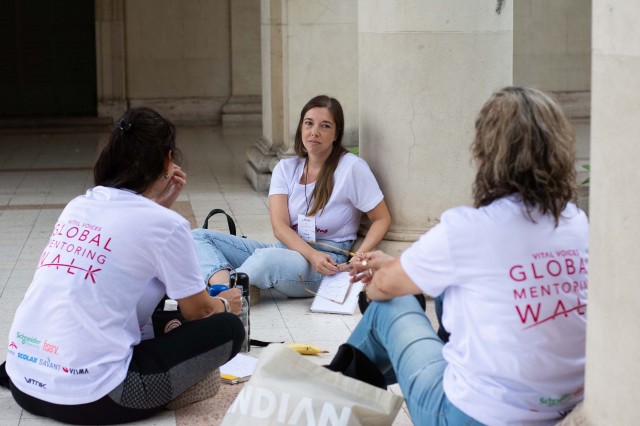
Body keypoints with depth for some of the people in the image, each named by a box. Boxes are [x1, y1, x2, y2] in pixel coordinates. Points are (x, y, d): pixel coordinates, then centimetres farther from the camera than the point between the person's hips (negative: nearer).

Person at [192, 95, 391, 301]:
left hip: (325, 263, -6)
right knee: (199, 236, -11)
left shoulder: (352, 168, -5)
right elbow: (279, 227, -4)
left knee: (268, 259, -40)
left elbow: (382, 219, 0)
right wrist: (312, 254, -24)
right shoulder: (286, 168, 8)